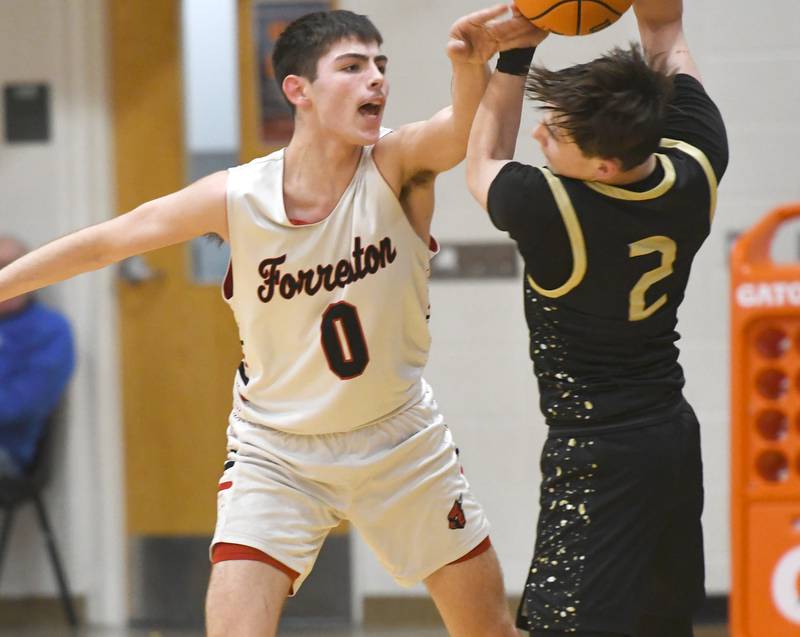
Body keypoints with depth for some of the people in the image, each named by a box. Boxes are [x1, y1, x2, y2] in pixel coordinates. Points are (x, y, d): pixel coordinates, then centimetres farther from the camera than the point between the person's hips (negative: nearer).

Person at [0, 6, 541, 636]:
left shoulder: (398, 165, -18)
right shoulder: (237, 197, -17)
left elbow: (468, 127, -41)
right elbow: (104, 242, -4)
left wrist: (472, 61, -63)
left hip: (400, 441, 1)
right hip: (277, 452, -1)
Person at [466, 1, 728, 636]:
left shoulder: (548, 209, -24)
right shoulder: (696, 171, -8)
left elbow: (483, 166, 2)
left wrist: (515, 55, 4)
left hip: (597, 456, -8)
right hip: (676, 434, 8)